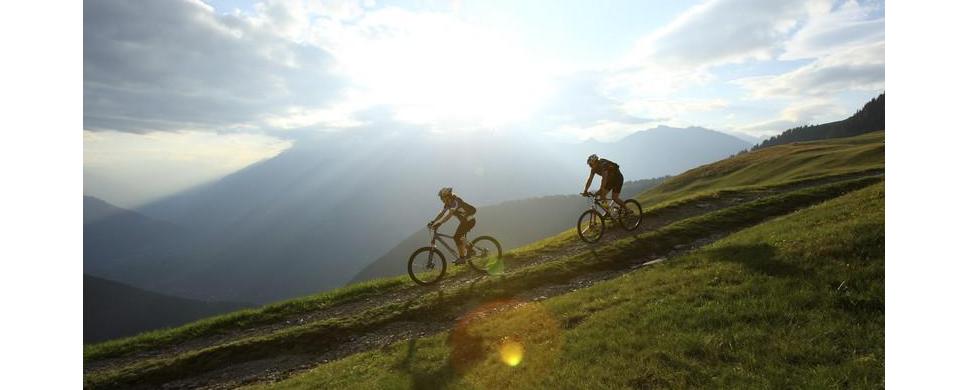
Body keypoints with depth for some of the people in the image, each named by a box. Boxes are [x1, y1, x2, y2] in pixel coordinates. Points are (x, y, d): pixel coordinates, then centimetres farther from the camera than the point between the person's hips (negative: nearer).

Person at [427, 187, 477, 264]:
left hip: (469, 221, -9)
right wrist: (433, 222, -2)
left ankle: (462, 257, -5)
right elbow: (442, 213, 6)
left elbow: (449, 214, -34)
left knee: (457, 237, -12)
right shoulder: (448, 203, 4)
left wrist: (439, 223, -39)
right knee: (459, 237, 14)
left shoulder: (455, 201, -24)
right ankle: (470, 251, 27)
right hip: (465, 220, 9)